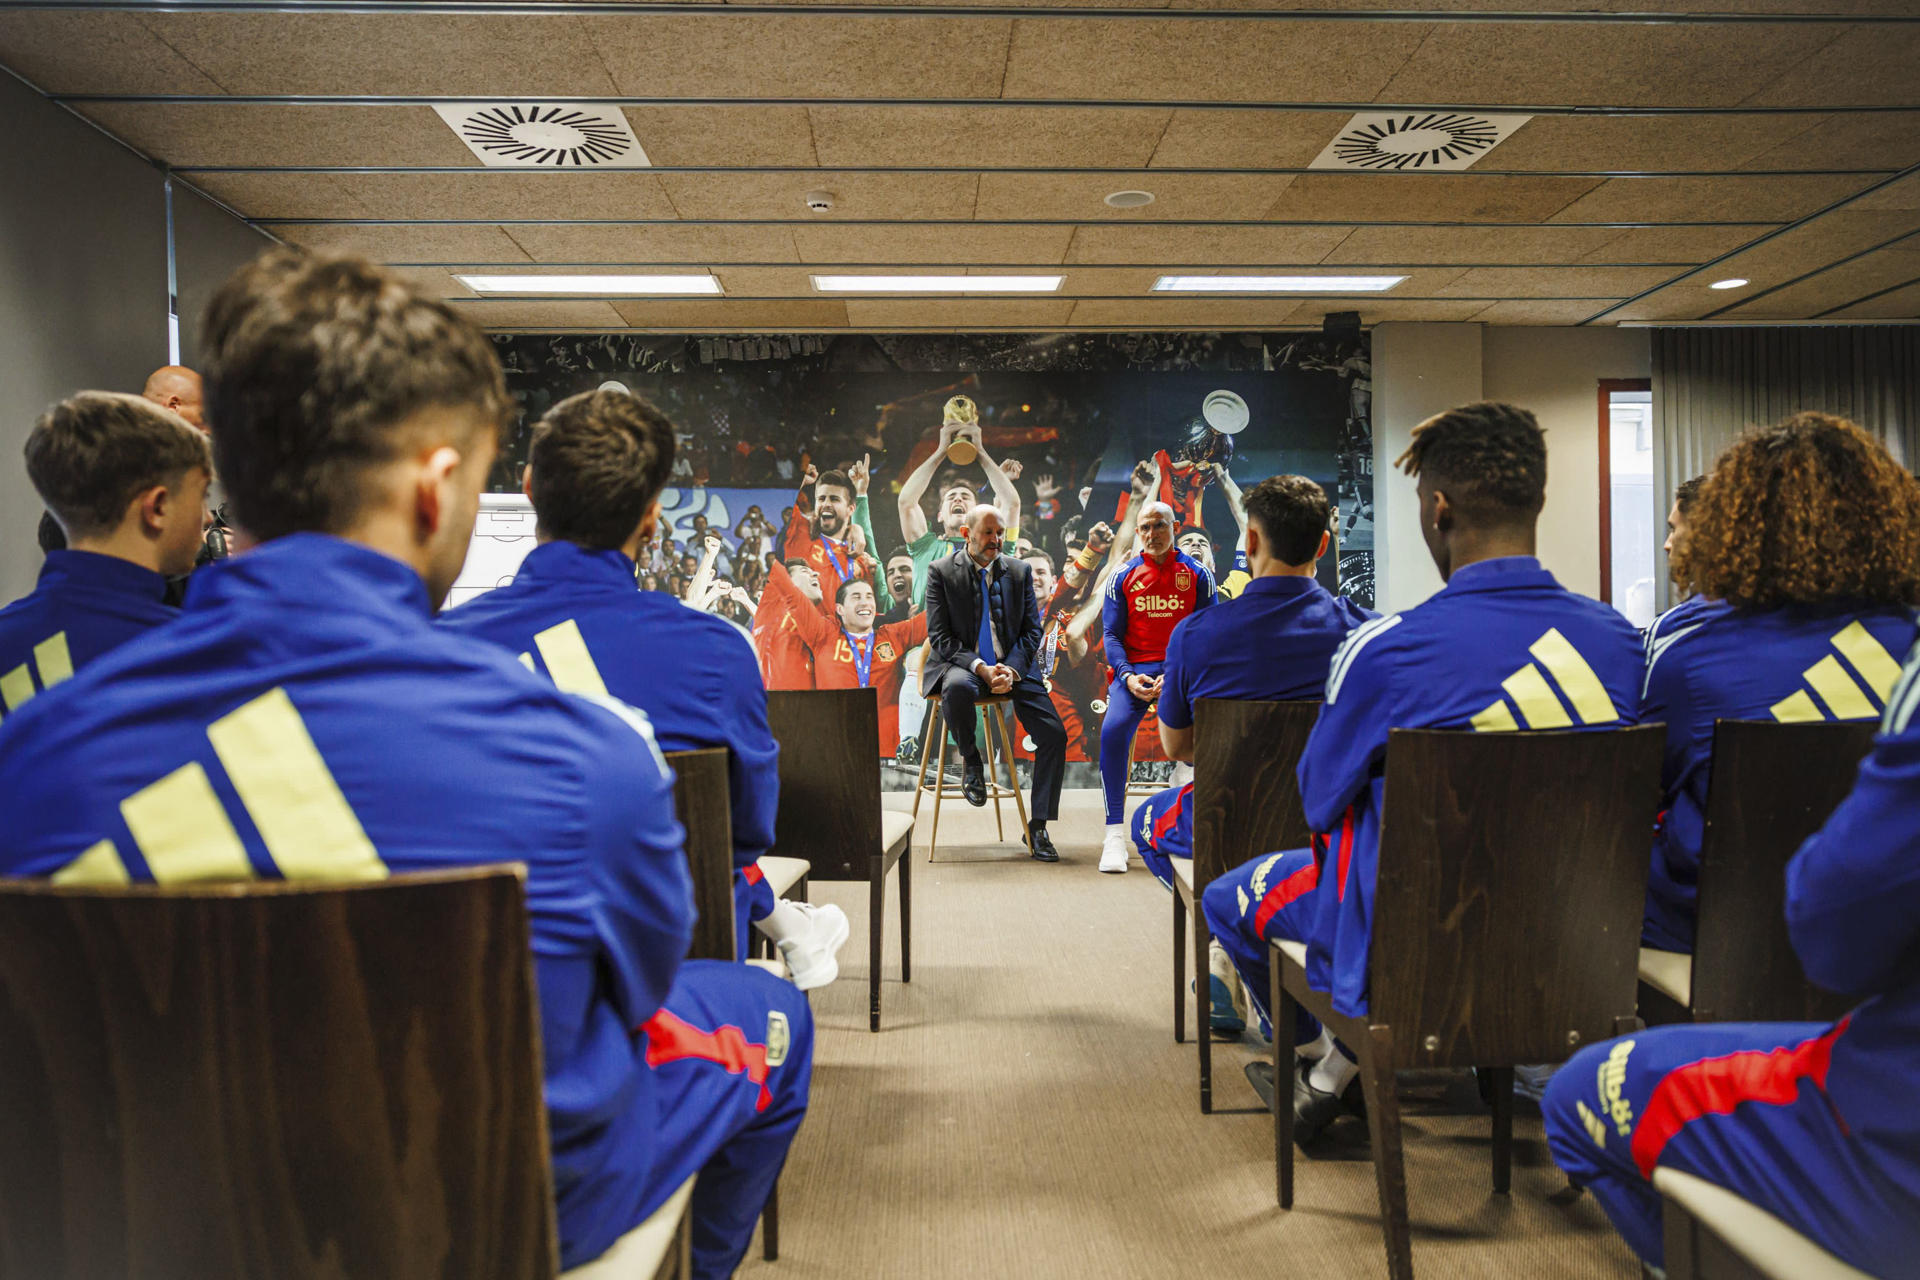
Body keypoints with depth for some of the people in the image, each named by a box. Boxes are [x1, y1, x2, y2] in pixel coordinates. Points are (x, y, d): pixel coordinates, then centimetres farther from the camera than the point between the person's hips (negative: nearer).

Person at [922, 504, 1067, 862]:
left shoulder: (1020, 571, 8)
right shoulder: (941, 571, -2)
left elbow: (1032, 631, 7)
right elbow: (939, 636, -6)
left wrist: (1011, 670, -12)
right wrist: (980, 667, -20)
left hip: (1012, 667, 3)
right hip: (961, 664, -3)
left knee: (1054, 735, -14)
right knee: (958, 687, -40)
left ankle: (1038, 827, 0)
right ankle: (970, 759, -9)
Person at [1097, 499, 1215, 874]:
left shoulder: (1197, 574, 8)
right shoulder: (1123, 577, 11)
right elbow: (1112, 635, 7)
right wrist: (1128, 677, -12)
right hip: (1135, 670, 1)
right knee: (1113, 729, -27)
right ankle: (1115, 835, -21)